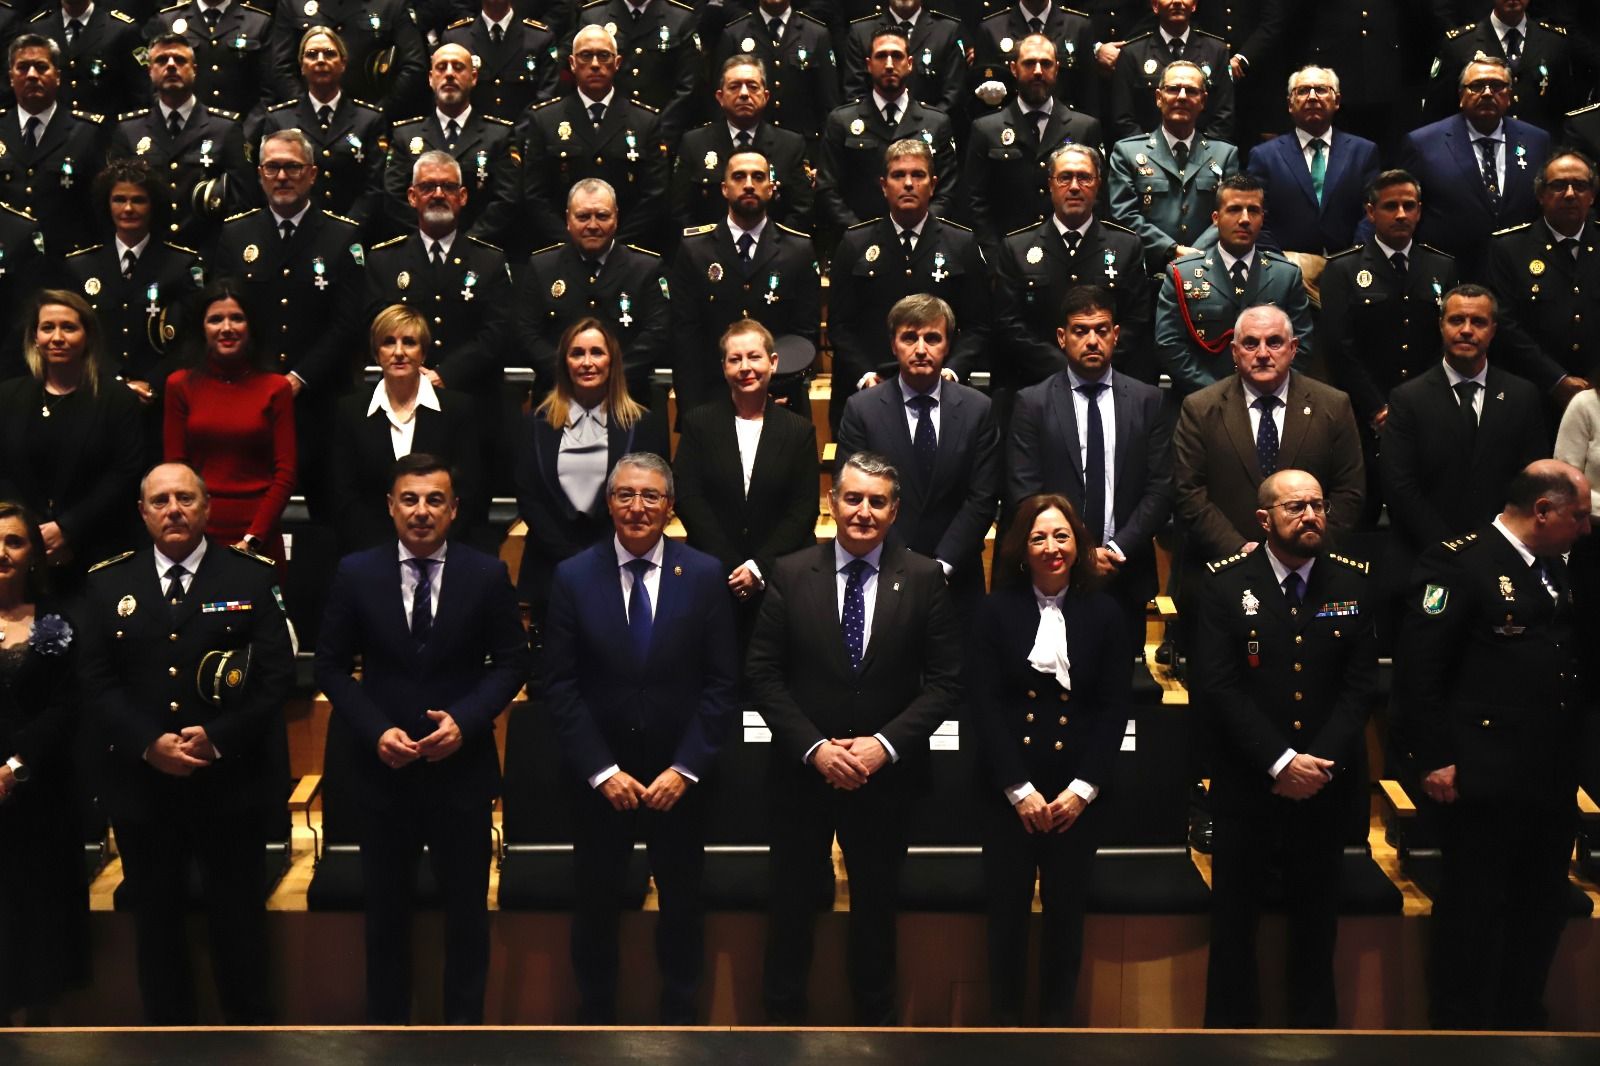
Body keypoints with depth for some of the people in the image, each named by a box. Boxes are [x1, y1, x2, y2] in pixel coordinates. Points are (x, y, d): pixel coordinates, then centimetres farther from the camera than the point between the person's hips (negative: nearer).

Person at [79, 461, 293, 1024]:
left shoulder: (253, 576, -1)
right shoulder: (108, 582, 6)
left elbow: (277, 674, -6)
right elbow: (95, 680, 1)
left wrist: (218, 738, -17)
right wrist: (149, 744, -14)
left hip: (232, 782, -2)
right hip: (142, 784, 2)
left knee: (238, 916, 9)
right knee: (157, 919, 12)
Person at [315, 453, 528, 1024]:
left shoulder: (487, 574, -4)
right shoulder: (356, 574, -3)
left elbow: (511, 662, 0)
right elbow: (330, 667, 0)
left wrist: (464, 721, -15)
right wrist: (375, 731, -13)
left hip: (462, 766, 0)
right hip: (383, 765, 1)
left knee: (466, 903, 10)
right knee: (386, 905, 13)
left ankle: (465, 1019, 24)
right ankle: (387, 1018, 28)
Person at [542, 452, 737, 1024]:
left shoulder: (705, 575, -4)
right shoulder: (573, 577, -4)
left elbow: (721, 682, -5)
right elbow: (559, 685, -6)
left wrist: (684, 769, -12)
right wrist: (602, 772, -12)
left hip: (679, 778, 0)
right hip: (599, 778, 0)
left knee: (683, 905, 15)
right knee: (596, 906, 13)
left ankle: (680, 1016, 34)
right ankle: (596, 1018, 32)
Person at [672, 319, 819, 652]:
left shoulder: (799, 430, 6)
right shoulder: (698, 424, 5)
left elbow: (804, 509, 1)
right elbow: (688, 498, -3)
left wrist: (759, 568, -10)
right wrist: (732, 569, -11)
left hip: (778, 577, 0)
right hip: (712, 578, 0)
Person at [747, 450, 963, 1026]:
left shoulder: (924, 578, -5)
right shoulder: (790, 574, -5)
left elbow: (946, 681, -6)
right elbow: (762, 673, -5)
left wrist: (885, 744, -16)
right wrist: (814, 746, -15)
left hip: (886, 774, 0)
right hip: (802, 770, 0)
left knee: (876, 904, 16)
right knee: (792, 902, 13)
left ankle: (875, 1017, 33)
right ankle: (782, 1014, 31)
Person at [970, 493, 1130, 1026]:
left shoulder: (1104, 613, 3)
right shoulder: (997, 610, 0)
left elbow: (1115, 706, 0)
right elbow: (985, 703, -5)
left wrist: (1083, 788, -8)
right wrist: (1020, 789, -11)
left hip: (1078, 790, 1)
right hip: (1009, 788, -1)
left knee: (1067, 906, 7)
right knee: (1007, 906, 4)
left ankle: (1057, 1018, 21)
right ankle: (1004, 1017, 18)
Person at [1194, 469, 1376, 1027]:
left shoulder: (1354, 582, 1)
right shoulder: (1226, 583, -6)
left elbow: (1360, 684, -2)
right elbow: (1218, 685, -11)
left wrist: (1320, 762, -13)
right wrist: (1281, 762, -17)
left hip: (1325, 786, 2)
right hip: (1246, 786, -2)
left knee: (1317, 917, 12)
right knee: (1235, 915, 8)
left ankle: (1315, 1020, 26)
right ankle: (1231, 1022, 22)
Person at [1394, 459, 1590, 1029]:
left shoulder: (1555, 571, 15)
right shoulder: (1459, 563, -11)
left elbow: (1569, 664, 19)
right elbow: (1417, 668, -16)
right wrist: (1432, 761, -17)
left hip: (1552, 784, 8)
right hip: (1484, 784, -8)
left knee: (1540, 915, 16)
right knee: (1471, 918, 2)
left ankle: (1521, 1021, 30)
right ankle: (1458, 1028, 14)